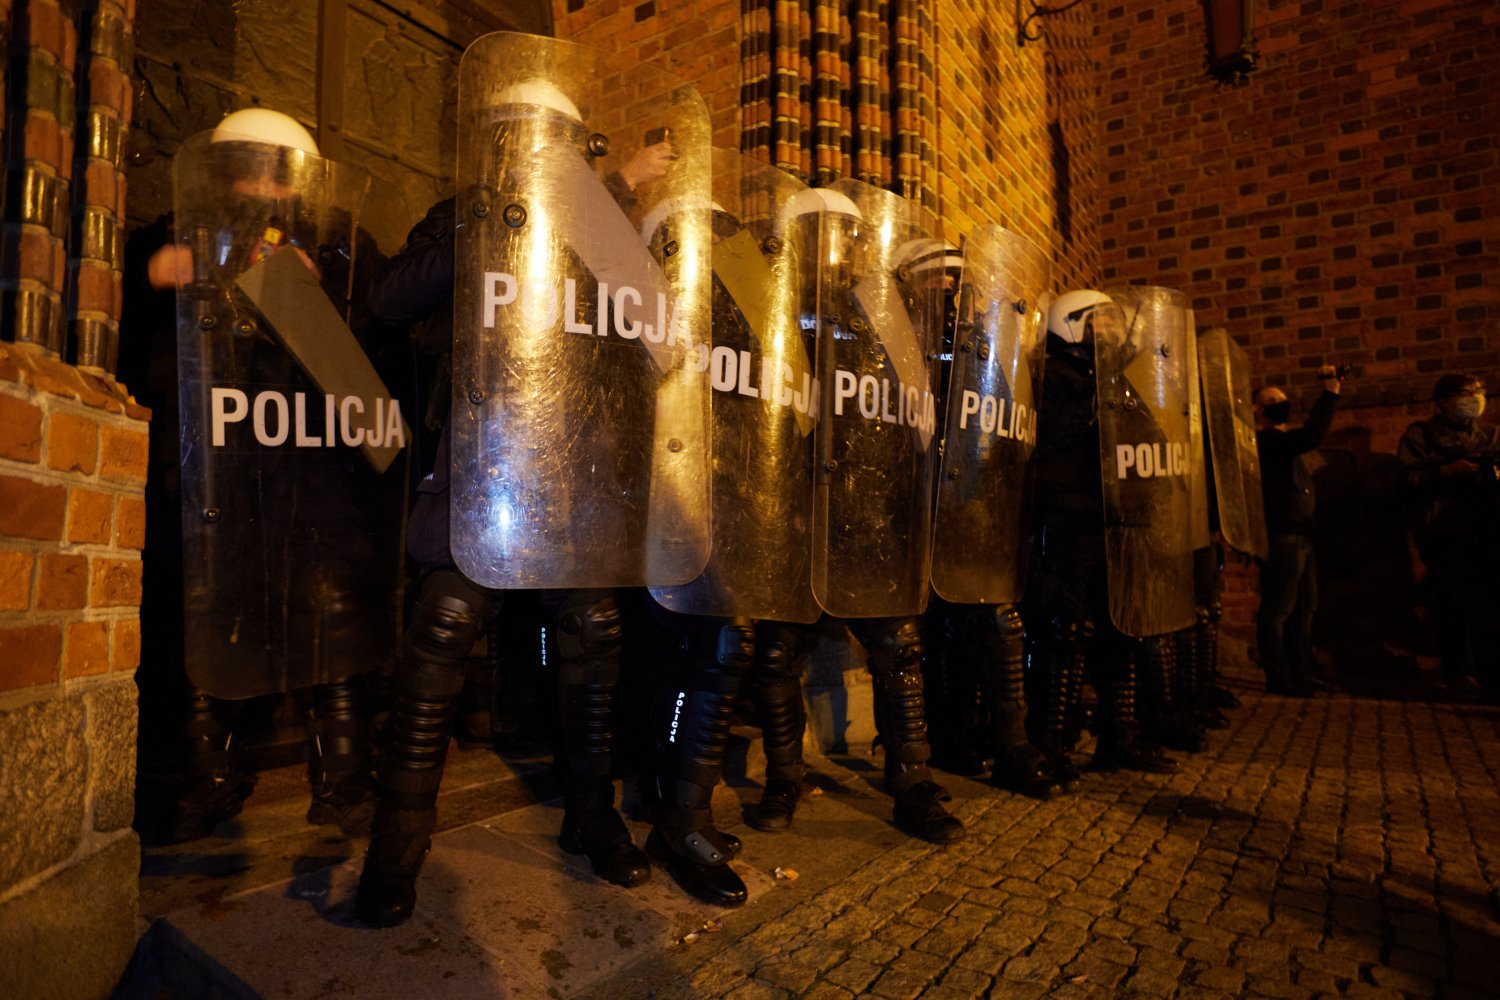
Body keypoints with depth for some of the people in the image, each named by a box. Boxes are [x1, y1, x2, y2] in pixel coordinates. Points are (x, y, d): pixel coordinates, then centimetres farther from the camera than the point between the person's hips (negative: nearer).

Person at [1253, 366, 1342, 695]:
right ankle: (1278, 677, 1)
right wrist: (1330, 393, -27)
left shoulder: (1283, 439, 20)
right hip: (1280, 538, -11)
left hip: (1300, 536, 11)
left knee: (1304, 609, 16)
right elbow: (1311, 437, -27)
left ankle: (1303, 671, 25)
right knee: (1277, 610, -5)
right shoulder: (1265, 440, -13)